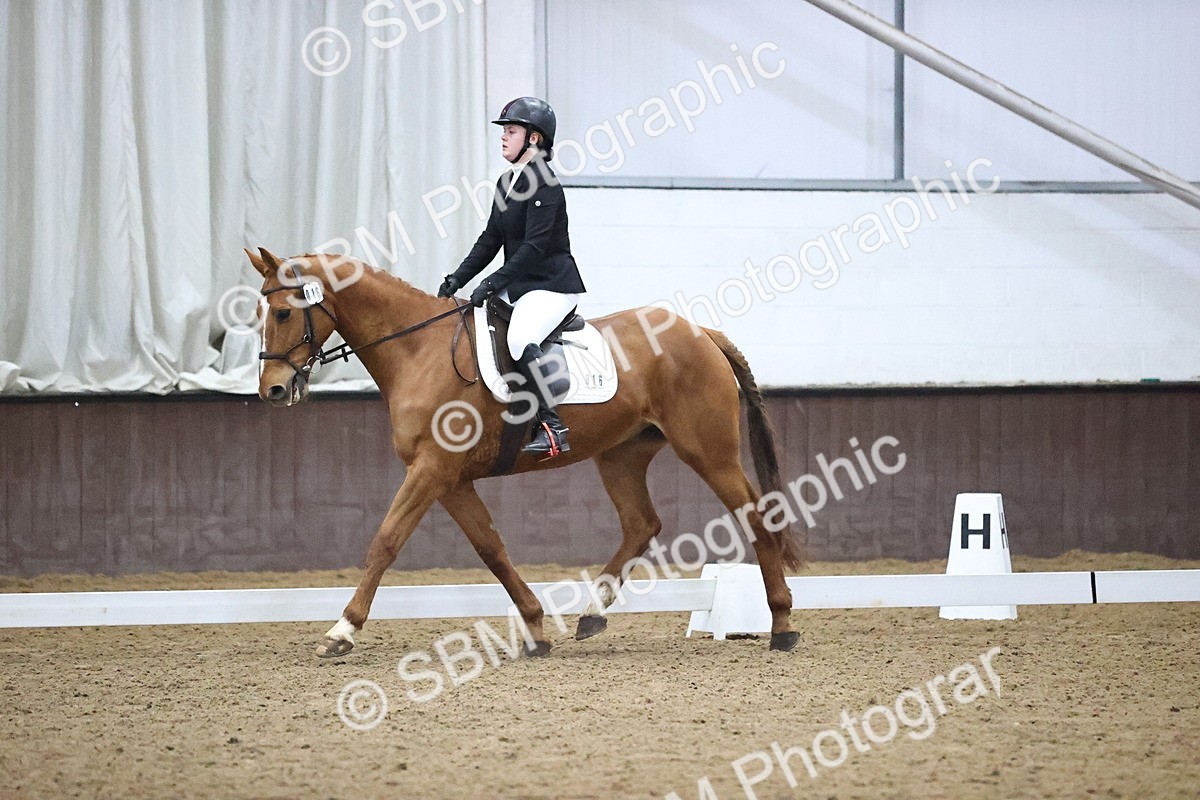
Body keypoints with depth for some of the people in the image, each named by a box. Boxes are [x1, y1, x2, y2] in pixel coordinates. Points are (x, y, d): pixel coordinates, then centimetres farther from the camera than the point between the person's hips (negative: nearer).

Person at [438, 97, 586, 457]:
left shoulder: (544, 185, -15)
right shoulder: (508, 182, 14)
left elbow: (535, 246, -22)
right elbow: (490, 240, 16)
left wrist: (492, 283, -25)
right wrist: (456, 280, 5)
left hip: (553, 285, -11)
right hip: (519, 285, 11)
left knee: (520, 337, -34)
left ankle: (551, 428, -36)